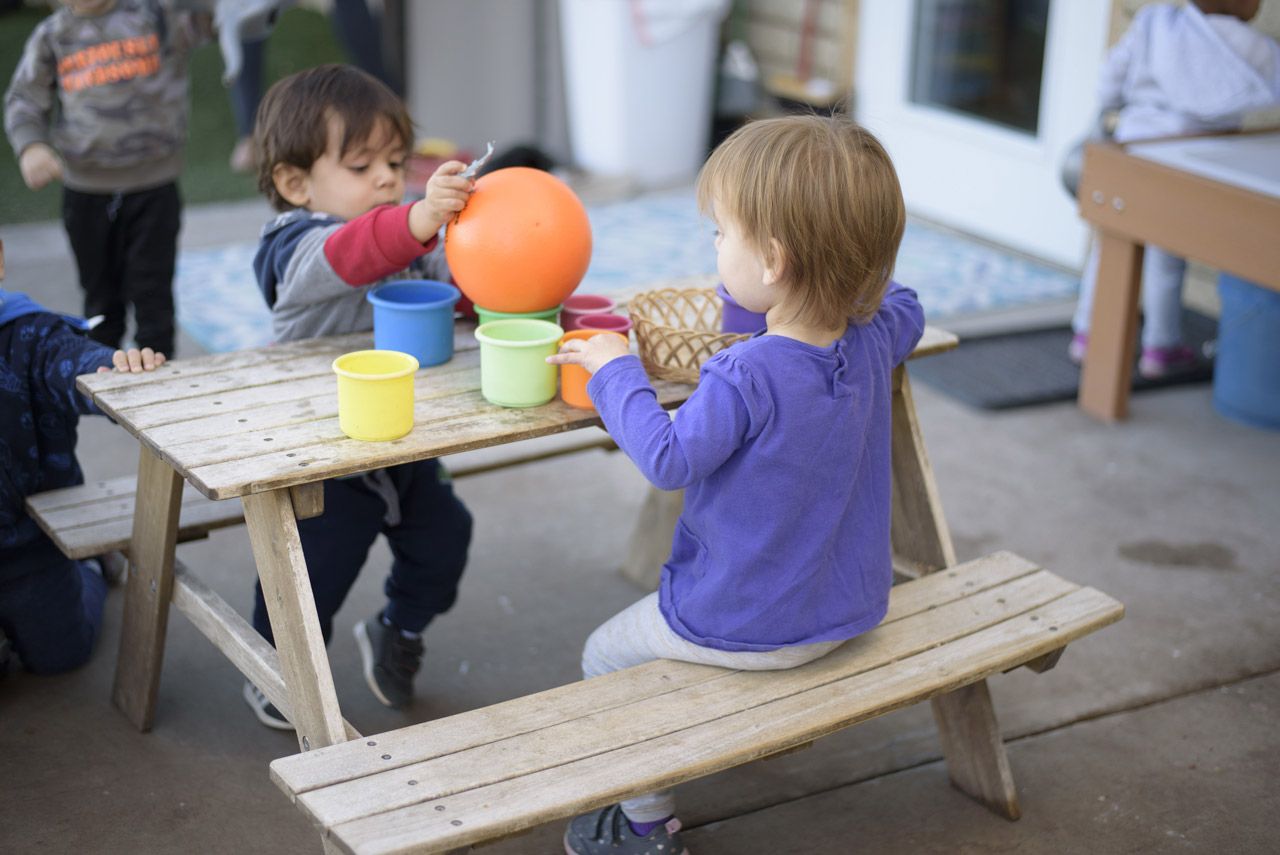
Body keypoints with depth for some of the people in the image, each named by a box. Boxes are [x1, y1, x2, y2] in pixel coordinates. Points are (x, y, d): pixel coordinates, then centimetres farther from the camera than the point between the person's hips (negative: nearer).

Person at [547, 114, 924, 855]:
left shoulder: (746, 377, -33)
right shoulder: (874, 338, -10)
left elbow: (669, 461, -21)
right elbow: (906, 309, 14)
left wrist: (617, 372, -10)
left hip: (748, 630, -8)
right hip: (854, 610, 8)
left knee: (607, 658, 16)